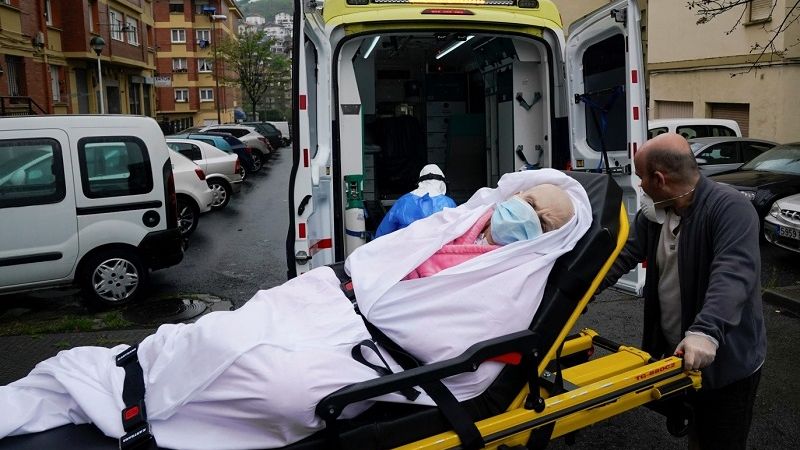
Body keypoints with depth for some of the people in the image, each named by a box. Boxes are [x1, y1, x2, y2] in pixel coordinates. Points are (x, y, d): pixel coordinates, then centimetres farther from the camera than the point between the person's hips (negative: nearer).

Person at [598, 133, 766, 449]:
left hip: (727, 358, -7)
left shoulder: (730, 208, -24)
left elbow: (733, 275, -37)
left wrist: (706, 331, -50)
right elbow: (622, 257, 4)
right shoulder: (653, 213, 1)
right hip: (677, 352, 7)